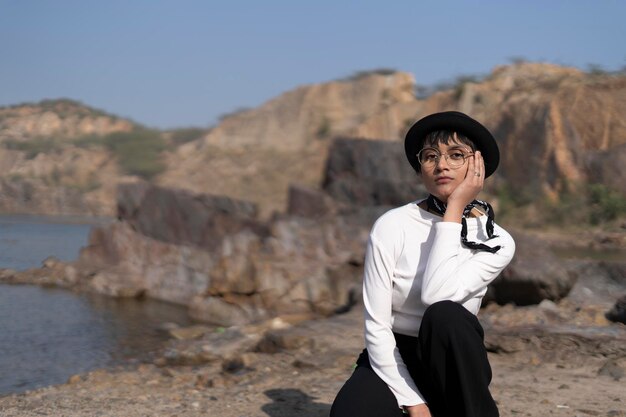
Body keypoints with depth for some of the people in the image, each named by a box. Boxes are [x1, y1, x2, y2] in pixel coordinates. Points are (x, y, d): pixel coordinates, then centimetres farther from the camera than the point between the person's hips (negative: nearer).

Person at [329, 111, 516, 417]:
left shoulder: (497, 242, -8)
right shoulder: (391, 226, -12)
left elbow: (436, 294, -28)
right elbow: (376, 326, -15)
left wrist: (454, 210, -22)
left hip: (449, 367, 0)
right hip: (391, 360, 0)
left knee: (445, 315, -35)